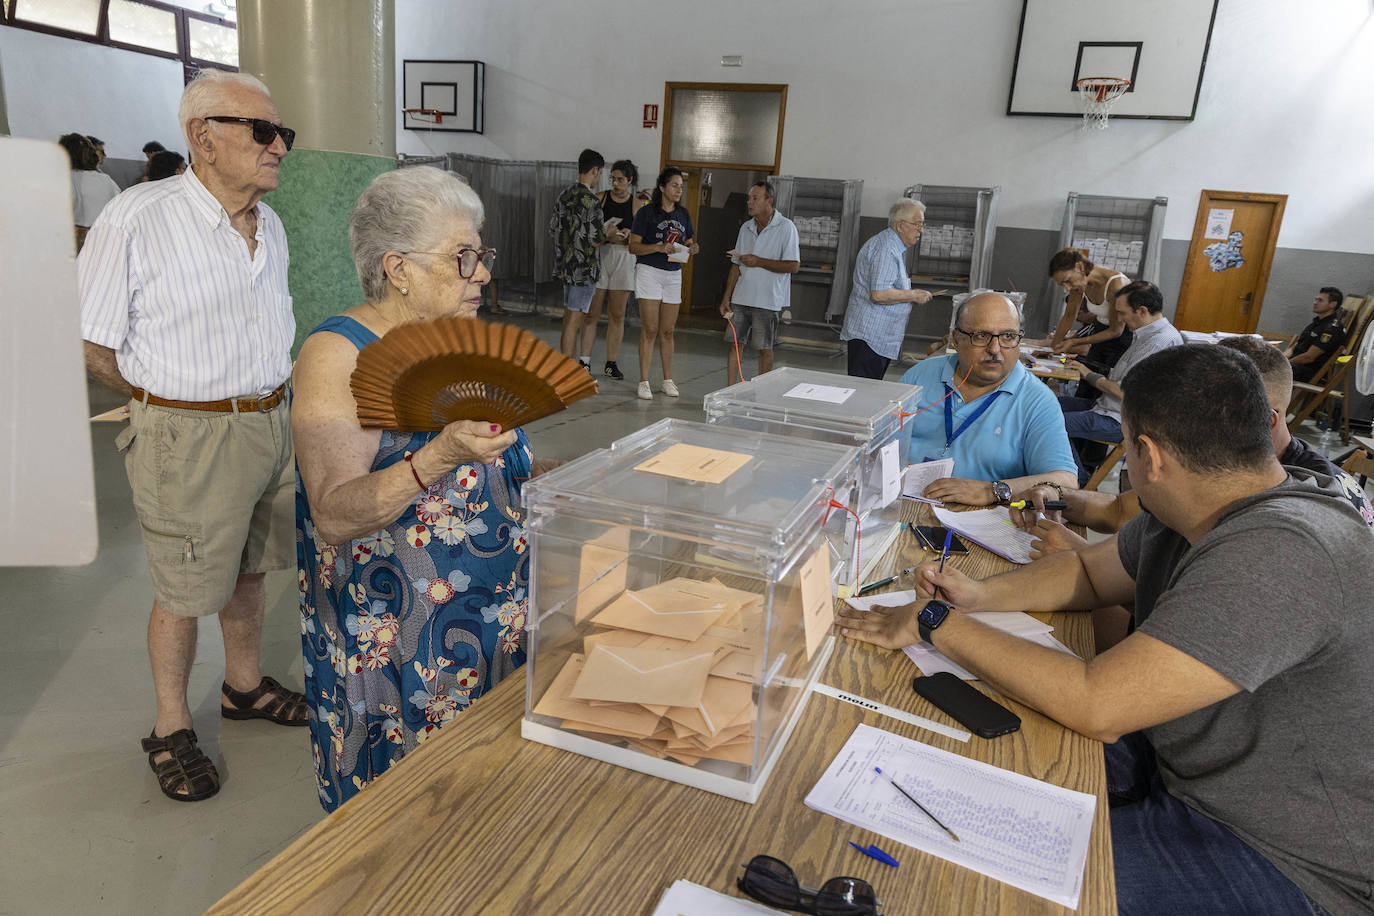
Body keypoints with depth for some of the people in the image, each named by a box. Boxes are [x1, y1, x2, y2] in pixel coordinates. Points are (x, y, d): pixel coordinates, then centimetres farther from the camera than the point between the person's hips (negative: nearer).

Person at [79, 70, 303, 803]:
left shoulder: (271, 227, 7)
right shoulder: (138, 219, -16)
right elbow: (85, 338, -11)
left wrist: (264, 402, 13)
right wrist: (172, 402, -4)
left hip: (271, 423, 7)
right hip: (189, 438, -6)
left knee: (248, 570, 20)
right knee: (184, 593, 7)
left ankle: (244, 687, 40)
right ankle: (170, 730, 27)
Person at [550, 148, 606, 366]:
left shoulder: (564, 196, 8)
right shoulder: (591, 201, -17)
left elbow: (553, 226, 16)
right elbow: (595, 240, -18)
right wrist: (607, 234, 3)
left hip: (565, 264, 9)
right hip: (583, 267, -9)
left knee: (570, 317, 16)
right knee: (574, 320, -4)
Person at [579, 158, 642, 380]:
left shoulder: (637, 205, 6)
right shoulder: (599, 199, 4)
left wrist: (625, 236, -15)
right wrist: (606, 235, -17)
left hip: (623, 259, 1)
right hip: (598, 256, -1)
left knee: (617, 315, 3)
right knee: (591, 313, -2)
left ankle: (611, 363, 11)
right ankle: (585, 360, 4)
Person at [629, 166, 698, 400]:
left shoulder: (683, 214, 11)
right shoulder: (647, 212, -5)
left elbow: (688, 242, 19)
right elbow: (633, 247, -7)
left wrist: (693, 248, -5)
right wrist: (659, 247, -20)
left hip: (673, 275, 5)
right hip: (649, 272, -5)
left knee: (667, 331, 8)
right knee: (650, 329, -8)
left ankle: (668, 380, 17)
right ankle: (644, 382, -3)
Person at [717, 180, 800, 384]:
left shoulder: (786, 227, -7)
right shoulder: (746, 228, 12)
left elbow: (794, 266, -14)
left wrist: (758, 262, -16)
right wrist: (726, 297, 9)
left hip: (768, 300, -6)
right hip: (741, 298, 6)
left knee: (765, 349, 3)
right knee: (733, 344, 4)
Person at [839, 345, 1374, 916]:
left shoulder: (1279, 553, -33)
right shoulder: (1218, 511, -1)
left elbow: (1096, 707, -34)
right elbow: (1089, 570, 14)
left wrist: (938, 624, -25)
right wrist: (980, 595, -5)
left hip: (1282, 862, -9)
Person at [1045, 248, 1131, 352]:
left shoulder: (1115, 284, -28)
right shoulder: (1078, 280, -9)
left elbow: (1115, 331, -20)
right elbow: (1068, 317, 3)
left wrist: (1074, 342, -19)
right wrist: (1053, 347, 1)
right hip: (1102, 331, 6)